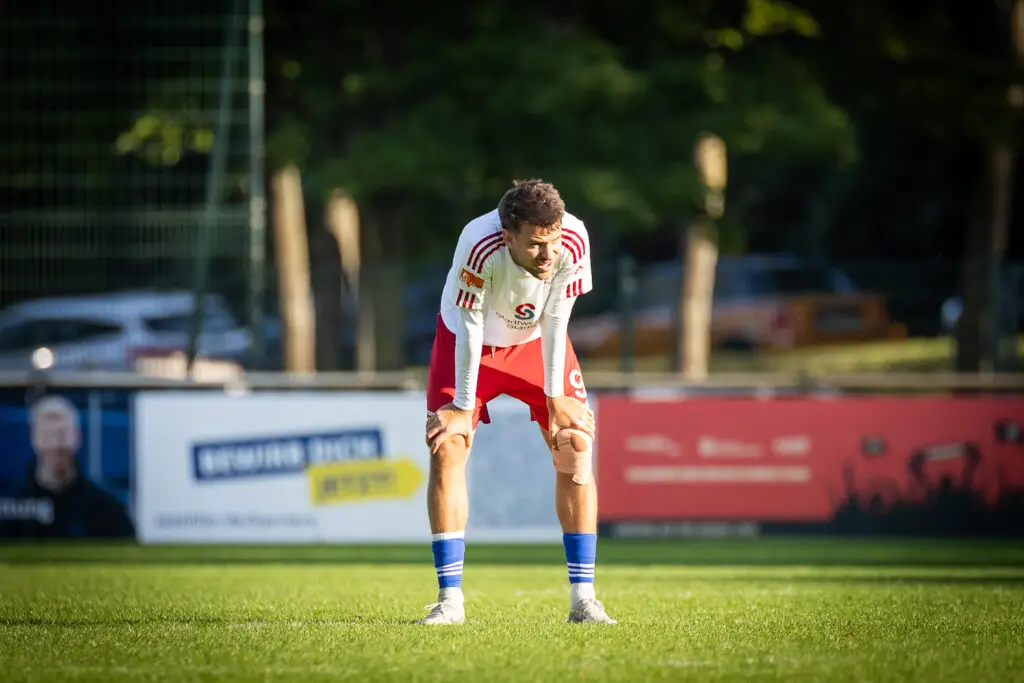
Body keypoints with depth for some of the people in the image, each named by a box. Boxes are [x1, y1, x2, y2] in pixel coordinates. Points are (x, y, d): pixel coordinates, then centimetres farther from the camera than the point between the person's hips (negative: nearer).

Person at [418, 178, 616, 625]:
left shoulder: (573, 241, -31)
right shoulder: (480, 245, -39)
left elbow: (555, 323, -18)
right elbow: (469, 328, -27)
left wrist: (556, 398, -13)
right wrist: (463, 406, -20)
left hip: (535, 342, 2)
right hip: (470, 342, -2)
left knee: (575, 444, -10)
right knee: (447, 446, -16)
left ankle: (582, 598, -7)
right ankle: (450, 599, -12)